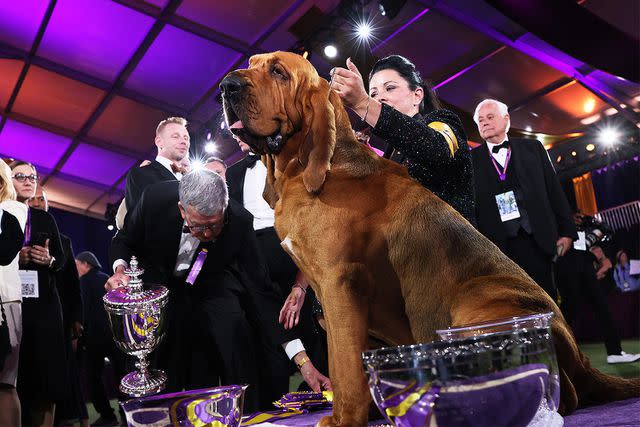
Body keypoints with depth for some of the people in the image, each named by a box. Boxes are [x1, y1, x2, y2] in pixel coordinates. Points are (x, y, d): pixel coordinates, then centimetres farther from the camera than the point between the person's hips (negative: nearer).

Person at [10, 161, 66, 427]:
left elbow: (62, 258, 13)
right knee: (13, 372, -6)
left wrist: (49, 260, -7)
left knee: (46, 365, 0)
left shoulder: (45, 219, 16)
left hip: (43, 301, 3)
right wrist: (13, 258, -14)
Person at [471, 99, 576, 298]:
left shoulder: (533, 148, 13)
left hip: (537, 241, 1)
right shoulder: (472, 159, 9)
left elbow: (554, 190, 10)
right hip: (497, 245, -1)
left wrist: (566, 231, 4)